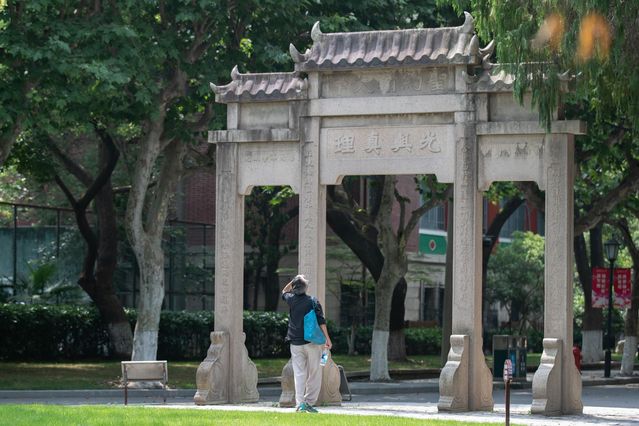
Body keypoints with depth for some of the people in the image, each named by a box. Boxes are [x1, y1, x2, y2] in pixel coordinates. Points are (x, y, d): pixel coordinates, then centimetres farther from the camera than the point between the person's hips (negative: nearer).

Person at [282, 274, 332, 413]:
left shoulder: (291, 300, 3)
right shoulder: (313, 302, -5)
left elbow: (284, 292, 27)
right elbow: (321, 321, -8)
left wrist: (293, 281, 18)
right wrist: (327, 338, -6)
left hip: (295, 343, 3)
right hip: (312, 342, -3)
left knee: (299, 373, 2)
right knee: (314, 374, 5)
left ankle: (300, 402, -10)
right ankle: (310, 402, 1)